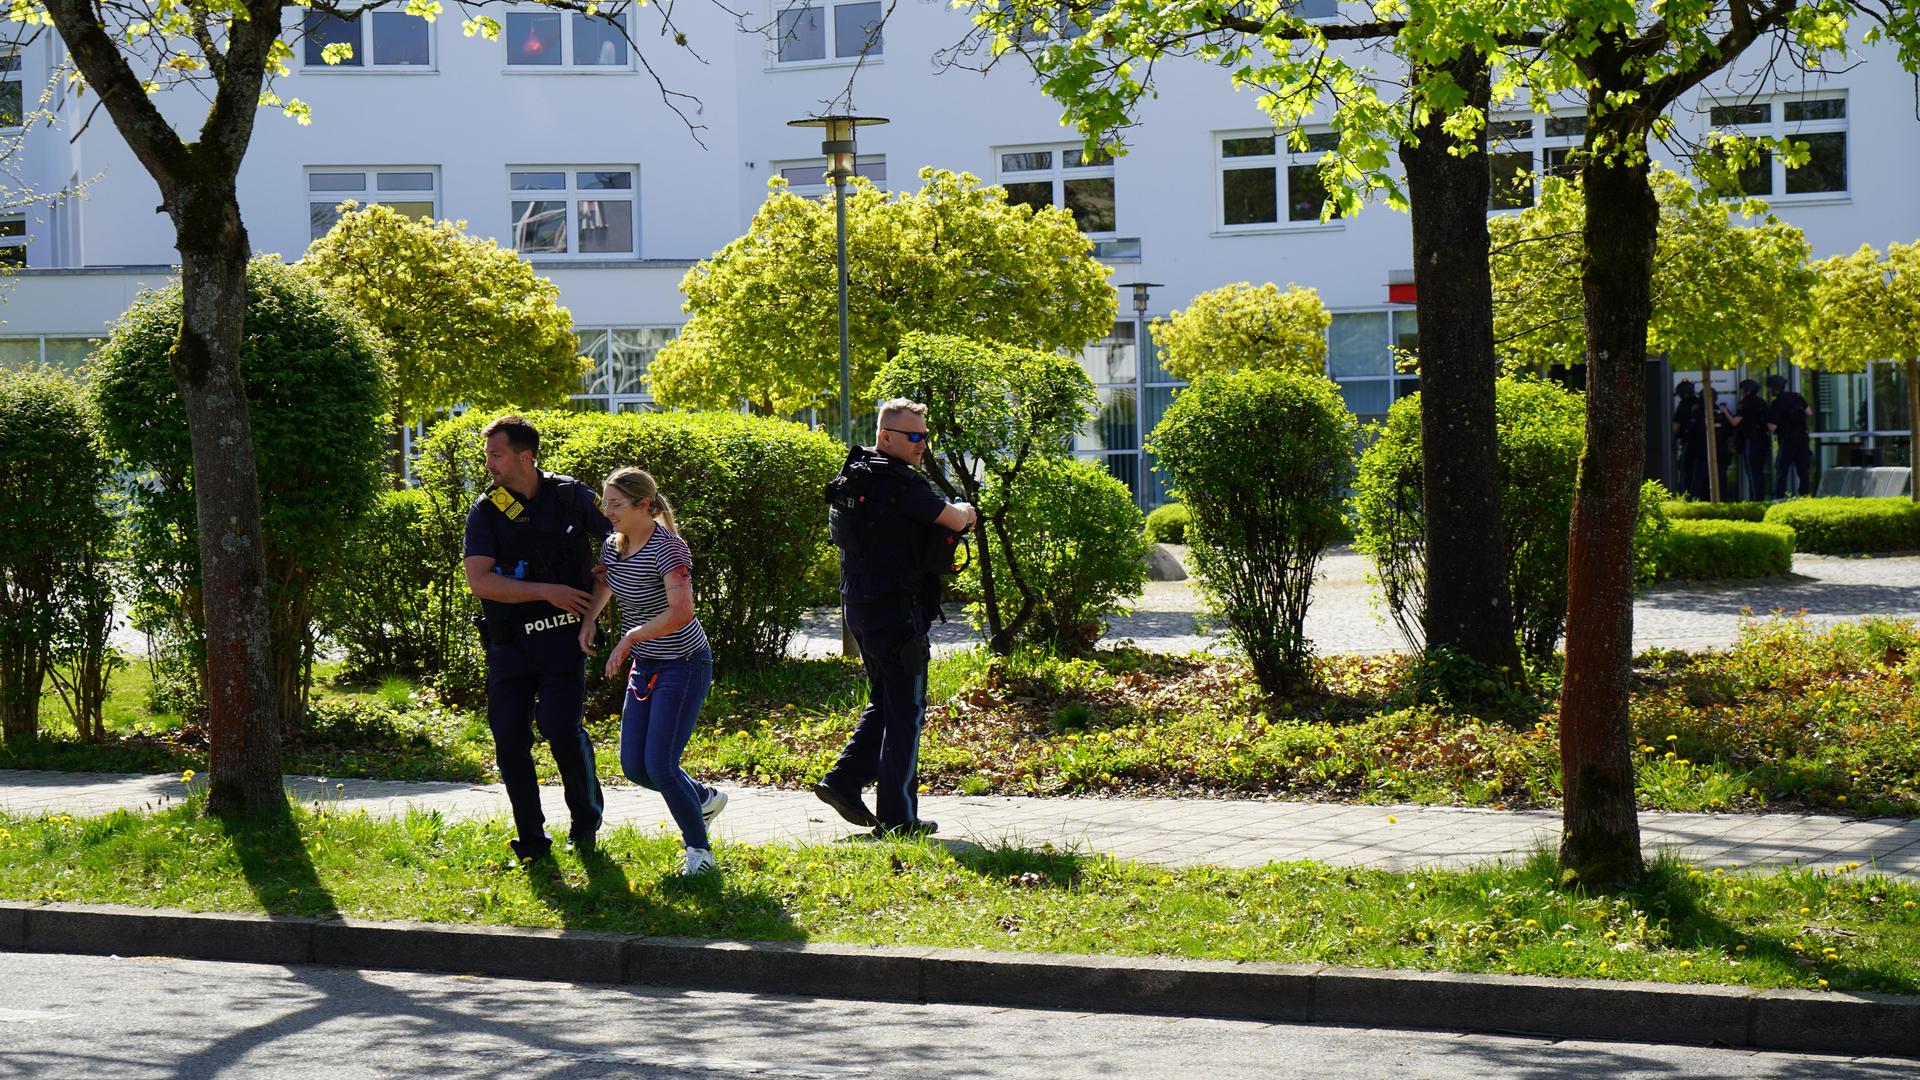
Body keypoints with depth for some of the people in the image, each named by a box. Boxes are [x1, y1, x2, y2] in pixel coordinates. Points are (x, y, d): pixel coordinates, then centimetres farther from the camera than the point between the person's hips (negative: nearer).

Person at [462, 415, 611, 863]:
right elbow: (479, 581, -12)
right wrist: (548, 591, -16)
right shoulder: (485, 511, -1)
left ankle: (586, 821, 9)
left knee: (561, 726, -16)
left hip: (561, 637, -2)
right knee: (509, 737, -3)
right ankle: (531, 843, 11)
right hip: (508, 641, 2)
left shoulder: (570, 496, -1)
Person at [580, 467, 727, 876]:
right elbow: (602, 584, 25)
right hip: (644, 666, 8)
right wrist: (588, 621, 7)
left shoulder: (666, 548, -22)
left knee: (660, 765, -12)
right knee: (634, 766, 6)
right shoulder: (612, 545, 3)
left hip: (683, 665, -8)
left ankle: (699, 850, 5)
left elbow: (681, 612, -34)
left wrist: (630, 638, -29)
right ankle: (704, 799, 32)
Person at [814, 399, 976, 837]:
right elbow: (954, 520, -11)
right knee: (906, 710, -2)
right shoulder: (898, 482, -18)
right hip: (896, 609, -9)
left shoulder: (854, 474, 12)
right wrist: (965, 512, 12)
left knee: (885, 701, 21)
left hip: (858, 604, 9)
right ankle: (897, 817, 1)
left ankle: (844, 781, 15)